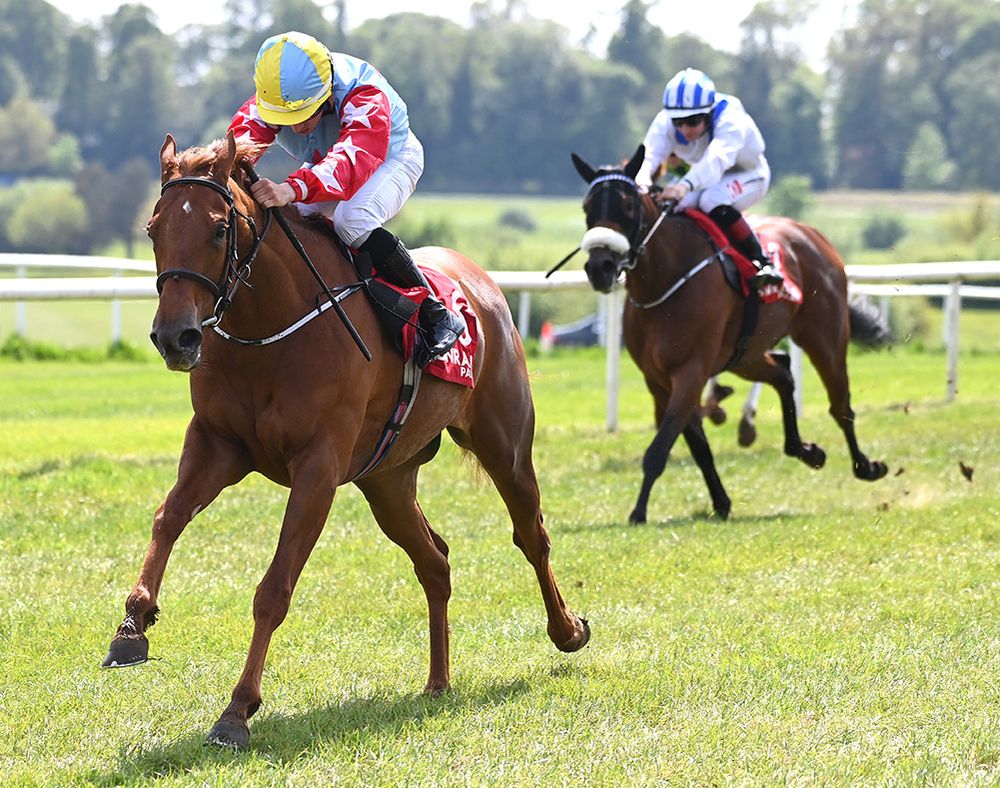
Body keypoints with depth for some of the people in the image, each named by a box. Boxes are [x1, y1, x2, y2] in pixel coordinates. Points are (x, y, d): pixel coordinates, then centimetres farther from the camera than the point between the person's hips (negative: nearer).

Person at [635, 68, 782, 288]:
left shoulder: (730, 119, -35)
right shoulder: (665, 122, -20)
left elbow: (717, 158, -53)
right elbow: (650, 153, -36)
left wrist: (686, 185, -72)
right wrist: (642, 177, -61)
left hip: (747, 175, -6)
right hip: (703, 178, 6)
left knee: (713, 200, -36)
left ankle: (762, 263, -27)